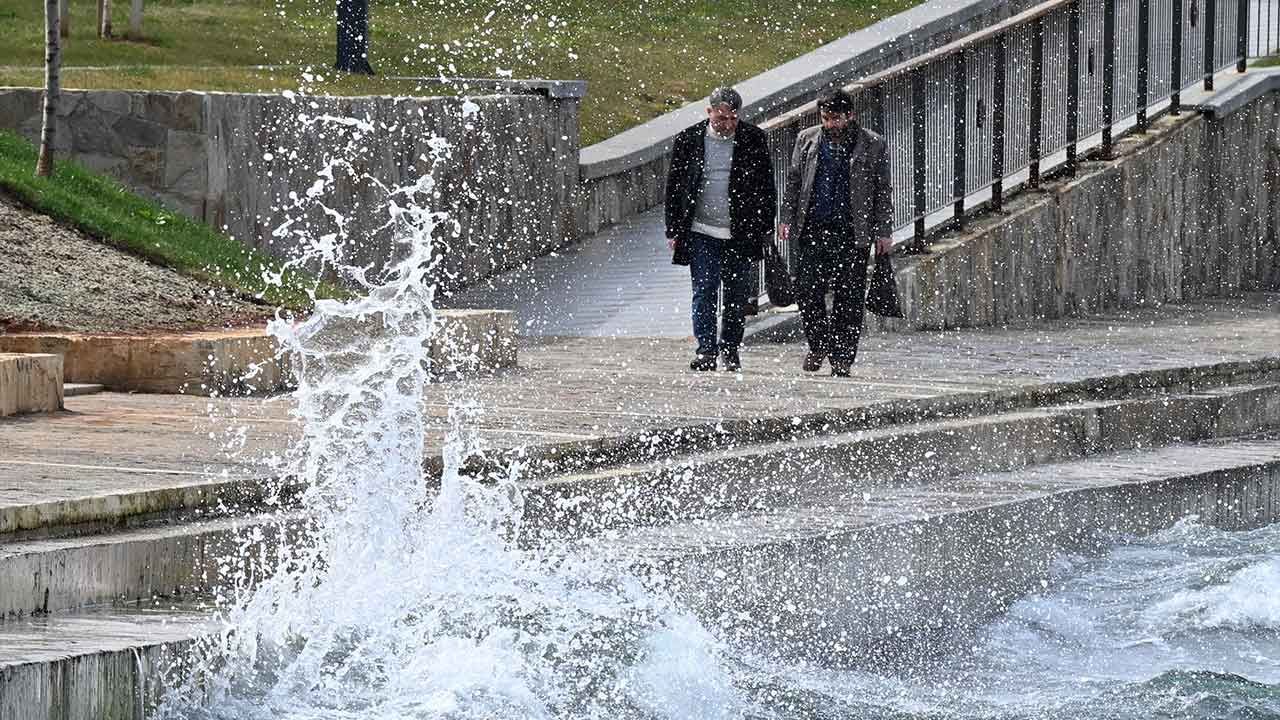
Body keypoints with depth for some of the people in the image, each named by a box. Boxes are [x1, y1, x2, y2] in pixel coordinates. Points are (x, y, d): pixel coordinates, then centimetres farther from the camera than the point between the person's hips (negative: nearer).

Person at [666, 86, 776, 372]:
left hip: (742, 234, 1)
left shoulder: (754, 139, 2)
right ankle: (706, 349, -10)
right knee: (704, 290, -10)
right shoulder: (688, 140, 1)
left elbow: (766, 186, 8)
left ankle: (730, 349, 19)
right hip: (701, 233, -1)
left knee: (737, 295, 6)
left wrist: (766, 228, 5)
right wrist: (673, 230, 3)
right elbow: (674, 186, 6)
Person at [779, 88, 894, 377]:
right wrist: (787, 219, 6)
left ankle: (842, 358, 7)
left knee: (848, 299, 0)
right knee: (807, 291, -4)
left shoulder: (873, 145, 3)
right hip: (813, 231, 2)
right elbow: (793, 180, 15)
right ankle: (819, 345, 17)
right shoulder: (807, 140, 10)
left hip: (852, 234, -2)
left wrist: (883, 232, 1)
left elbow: (883, 191, 6)